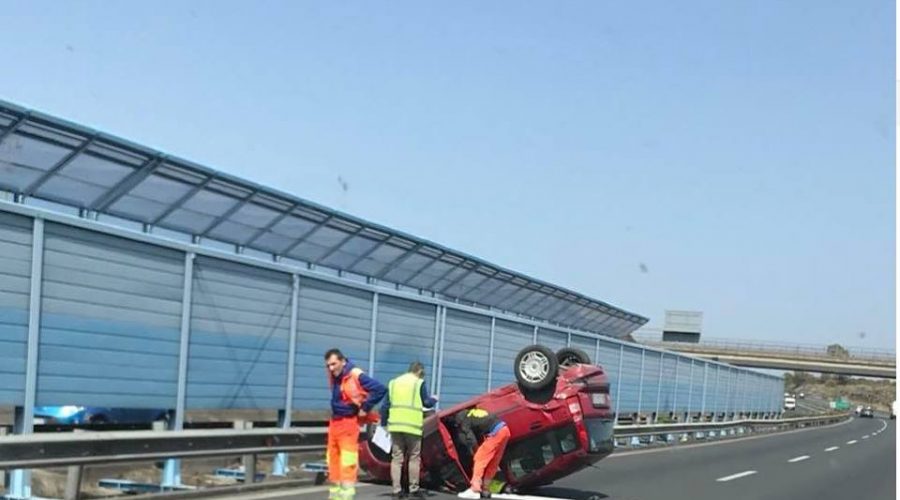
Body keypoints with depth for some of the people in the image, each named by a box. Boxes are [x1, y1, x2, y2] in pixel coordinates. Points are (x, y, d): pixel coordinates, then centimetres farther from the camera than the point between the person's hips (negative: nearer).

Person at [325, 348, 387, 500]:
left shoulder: (356, 376, -17)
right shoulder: (334, 376, 5)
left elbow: (380, 389, -21)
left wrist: (365, 408, -14)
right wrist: (336, 409, 10)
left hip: (348, 424, -8)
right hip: (334, 422, 8)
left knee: (347, 465, -10)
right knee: (333, 463, 12)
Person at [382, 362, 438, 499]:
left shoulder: (394, 382, 14)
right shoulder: (419, 383, 0)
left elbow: (385, 405, 13)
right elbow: (426, 402, 2)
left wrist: (384, 423, 19)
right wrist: (434, 400, 23)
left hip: (395, 425, 4)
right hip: (412, 426, -4)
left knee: (396, 458, 4)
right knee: (414, 458, 6)